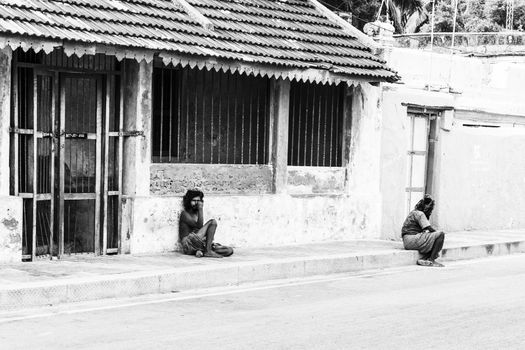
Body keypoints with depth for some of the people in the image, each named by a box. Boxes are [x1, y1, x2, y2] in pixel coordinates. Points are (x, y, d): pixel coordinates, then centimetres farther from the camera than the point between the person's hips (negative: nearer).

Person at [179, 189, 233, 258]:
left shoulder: (196, 214, 25)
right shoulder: (185, 214, 1)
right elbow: (199, 226, -14)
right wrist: (200, 209, -13)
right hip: (188, 244, -7)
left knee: (229, 250, -8)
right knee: (213, 222, -21)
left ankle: (201, 251, -16)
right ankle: (208, 251, -24)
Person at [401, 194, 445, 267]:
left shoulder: (414, 213, 23)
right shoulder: (419, 214, -8)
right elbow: (429, 228, -13)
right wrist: (437, 233, 4)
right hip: (413, 239, -10)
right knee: (440, 235, -13)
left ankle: (423, 259, -2)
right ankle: (431, 260, -13)